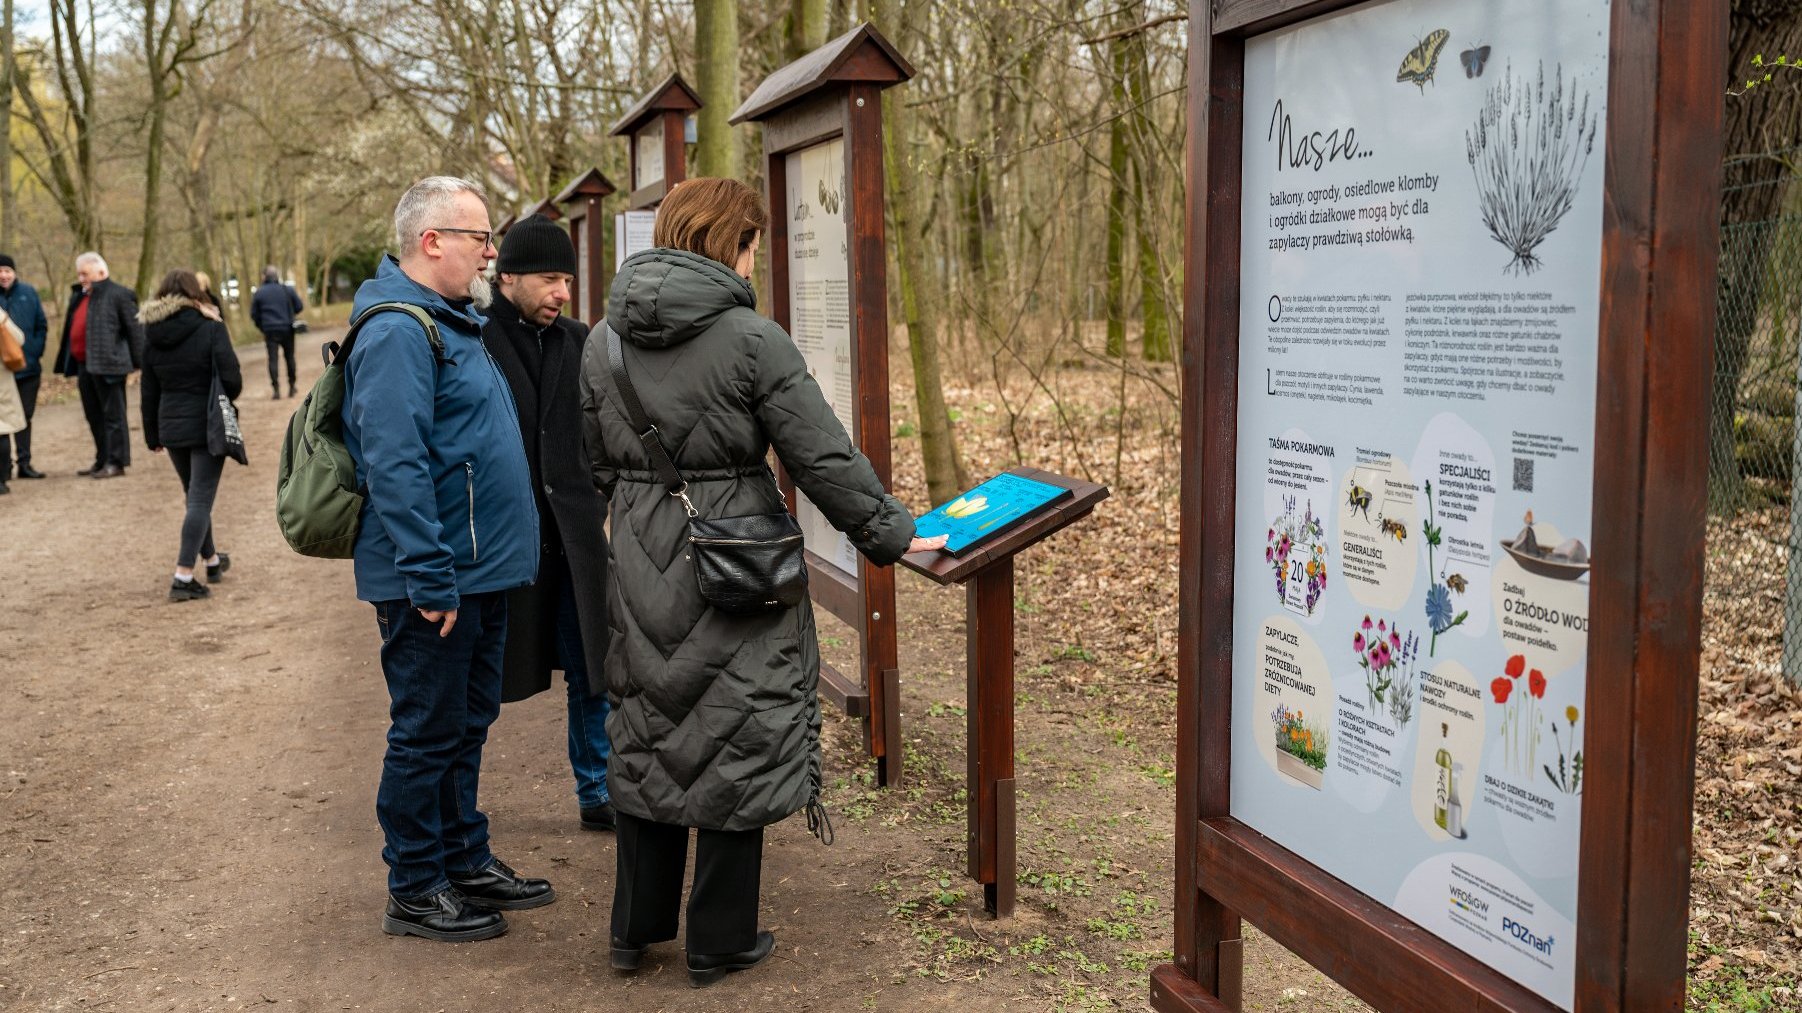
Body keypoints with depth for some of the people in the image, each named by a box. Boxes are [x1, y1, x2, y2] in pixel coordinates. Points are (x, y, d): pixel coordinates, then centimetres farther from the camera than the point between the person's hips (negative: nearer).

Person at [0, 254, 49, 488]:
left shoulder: (28, 293, 3)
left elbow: (42, 326, 8)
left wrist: (36, 351, -1)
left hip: (29, 366, 3)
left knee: (25, 416, 12)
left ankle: (24, 463, 21)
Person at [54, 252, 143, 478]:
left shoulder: (119, 295, -9)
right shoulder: (79, 296, 17)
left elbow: (135, 329, -9)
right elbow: (73, 329, 23)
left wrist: (137, 362, -10)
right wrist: (70, 365, 20)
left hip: (107, 366, -9)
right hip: (84, 365, 9)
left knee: (113, 416, -3)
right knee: (94, 416, 15)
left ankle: (116, 462, 1)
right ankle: (102, 460, 24)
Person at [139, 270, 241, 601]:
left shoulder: (152, 335, 4)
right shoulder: (210, 328, -10)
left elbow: (149, 392, 8)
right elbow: (232, 379, -15)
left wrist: (152, 435, 16)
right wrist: (224, 400, 8)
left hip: (172, 428, 5)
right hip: (207, 426, -5)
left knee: (196, 497, 21)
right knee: (201, 501, -3)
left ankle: (212, 561, 37)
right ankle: (183, 577, -10)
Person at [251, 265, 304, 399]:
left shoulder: (259, 293, -1)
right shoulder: (287, 290, -2)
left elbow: (254, 315, 2)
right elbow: (299, 307, 2)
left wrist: (262, 328, 14)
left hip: (270, 331, -1)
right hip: (287, 329, 1)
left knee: (273, 359, 1)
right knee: (290, 357, 13)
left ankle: (276, 389, -7)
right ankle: (291, 387, 18)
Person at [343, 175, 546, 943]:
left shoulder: (453, 323, 15)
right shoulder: (398, 332, -18)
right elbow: (395, 466, -25)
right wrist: (431, 579, -26)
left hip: (479, 572, 10)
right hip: (436, 581, -10)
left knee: (467, 724, 19)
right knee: (427, 733, 2)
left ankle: (466, 859, 32)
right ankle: (414, 892, 14)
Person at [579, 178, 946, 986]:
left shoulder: (603, 344, 4)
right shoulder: (751, 340, -13)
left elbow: (592, 472, 9)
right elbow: (825, 458, -12)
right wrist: (889, 535, -2)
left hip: (643, 577, 5)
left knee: (647, 742, 17)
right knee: (735, 745, 7)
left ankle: (636, 929, 28)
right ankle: (720, 942, 18)